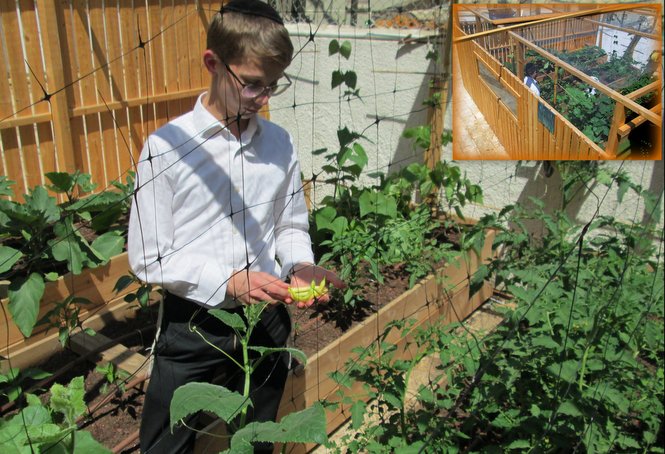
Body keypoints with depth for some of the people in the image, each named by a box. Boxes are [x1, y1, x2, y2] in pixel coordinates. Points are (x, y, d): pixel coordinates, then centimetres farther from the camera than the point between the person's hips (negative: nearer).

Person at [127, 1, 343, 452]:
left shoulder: (280, 143, -2)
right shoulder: (167, 148, -14)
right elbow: (149, 258, -12)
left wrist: (301, 267, -11)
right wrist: (228, 282, -22)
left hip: (267, 319, 4)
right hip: (192, 324, -3)